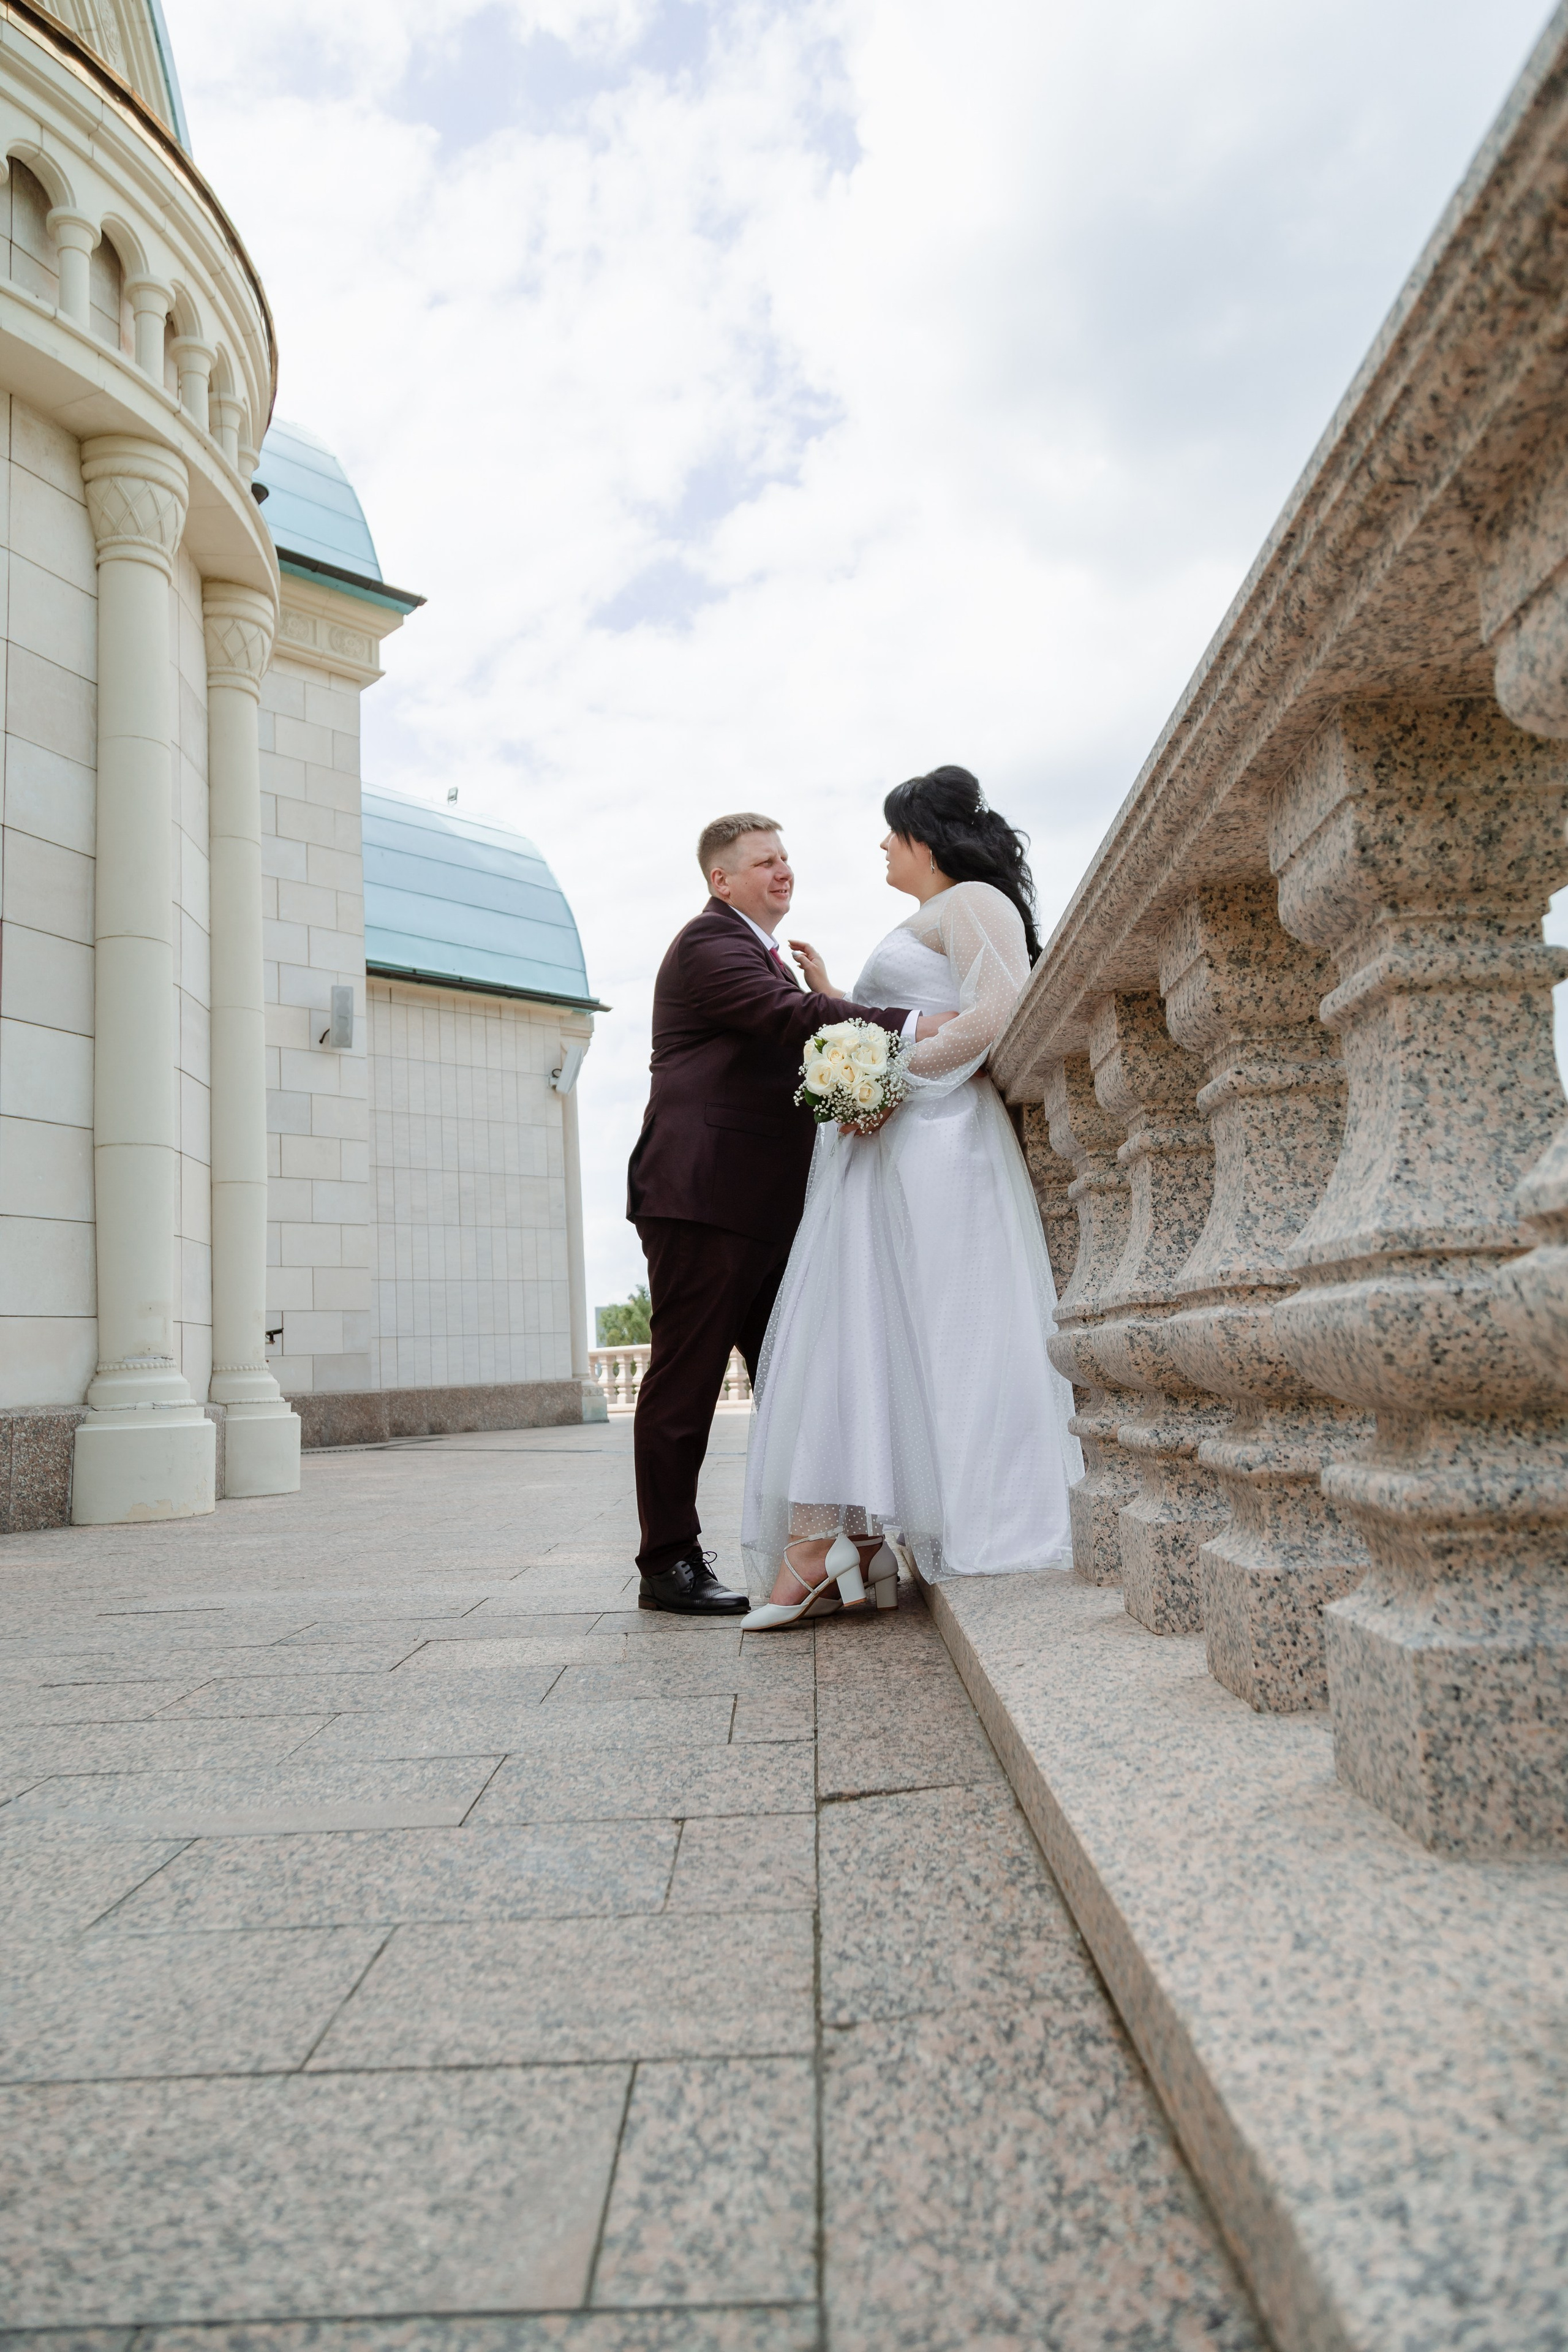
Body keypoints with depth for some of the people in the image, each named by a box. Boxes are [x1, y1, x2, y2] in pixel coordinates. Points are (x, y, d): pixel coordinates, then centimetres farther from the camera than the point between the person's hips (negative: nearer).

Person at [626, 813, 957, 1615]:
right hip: (703, 1197, -10)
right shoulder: (708, 944, -7)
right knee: (685, 1381, -4)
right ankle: (668, 1563, 3)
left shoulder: (766, 956, 26)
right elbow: (793, 1016, -22)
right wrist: (915, 1026, -28)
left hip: (765, 1208, 10)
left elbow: (798, 1031, 19)